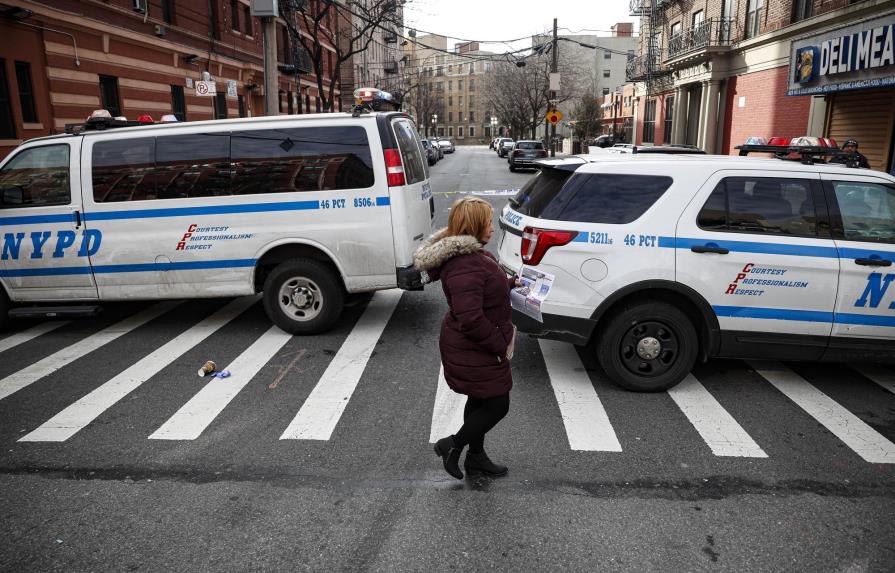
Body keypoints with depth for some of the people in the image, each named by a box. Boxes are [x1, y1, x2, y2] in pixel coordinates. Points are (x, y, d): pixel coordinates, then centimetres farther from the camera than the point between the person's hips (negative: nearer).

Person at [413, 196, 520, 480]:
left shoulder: (469, 253, 5)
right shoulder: (466, 266, -30)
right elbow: (470, 318, -34)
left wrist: (510, 283, 14)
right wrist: (500, 345, -23)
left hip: (473, 348, 11)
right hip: (474, 352, -11)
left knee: (480, 401, 22)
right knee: (497, 405, 4)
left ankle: (476, 456, 40)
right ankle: (452, 445, 19)